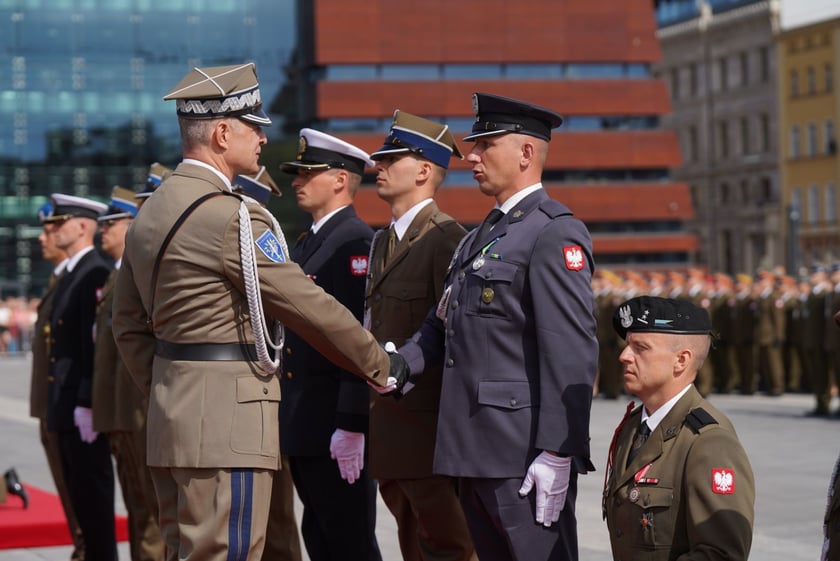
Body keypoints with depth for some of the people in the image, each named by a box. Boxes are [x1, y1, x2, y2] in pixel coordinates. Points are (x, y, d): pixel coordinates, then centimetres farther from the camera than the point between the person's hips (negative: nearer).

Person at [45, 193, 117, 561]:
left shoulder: (96, 275, -13)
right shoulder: (70, 276, 17)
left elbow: (97, 344, -20)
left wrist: (86, 403, -23)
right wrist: (57, 406, 16)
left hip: (84, 407, -10)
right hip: (65, 406, 10)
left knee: (93, 490, -4)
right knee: (79, 492, 12)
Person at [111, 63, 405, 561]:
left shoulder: (152, 212, 13)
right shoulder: (231, 218, -16)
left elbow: (130, 327, 18)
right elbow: (308, 306, -13)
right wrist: (383, 368, -2)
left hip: (174, 411, 10)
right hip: (227, 424, -10)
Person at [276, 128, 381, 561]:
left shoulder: (356, 242, -14)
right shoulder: (306, 243, 17)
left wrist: (351, 426, -24)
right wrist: (289, 416, 18)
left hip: (336, 425, -10)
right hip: (303, 426, 10)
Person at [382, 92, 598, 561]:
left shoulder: (555, 233, -11)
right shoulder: (484, 236, 20)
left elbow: (573, 352, -18)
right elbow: (444, 323, 20)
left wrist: (557, 454, -23)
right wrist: (402, 367, 0)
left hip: (525, 453, -9)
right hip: (476, 451, 9)